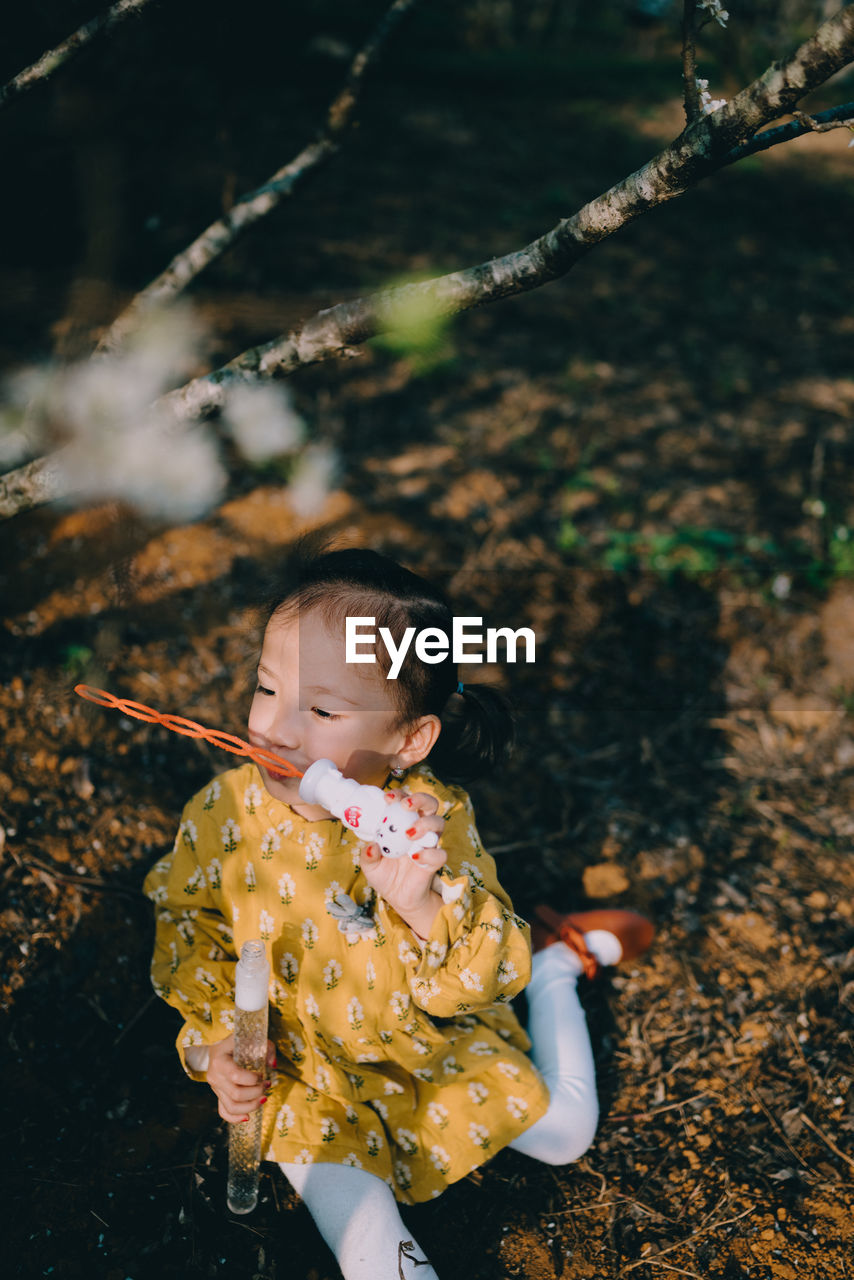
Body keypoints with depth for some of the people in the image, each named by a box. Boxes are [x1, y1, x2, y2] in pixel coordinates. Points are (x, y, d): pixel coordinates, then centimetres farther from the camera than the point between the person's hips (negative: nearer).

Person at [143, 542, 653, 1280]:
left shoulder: (431, 821, -26)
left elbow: (489, 975, -30)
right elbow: (190, 931, -2)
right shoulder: (223, 815, -21)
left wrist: (425, 906, -48)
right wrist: (214, 1040, -11)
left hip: (435, 1045, 0)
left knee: (563, 1133, 14)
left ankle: (556, 963, 33)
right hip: (305, 1068, 1)